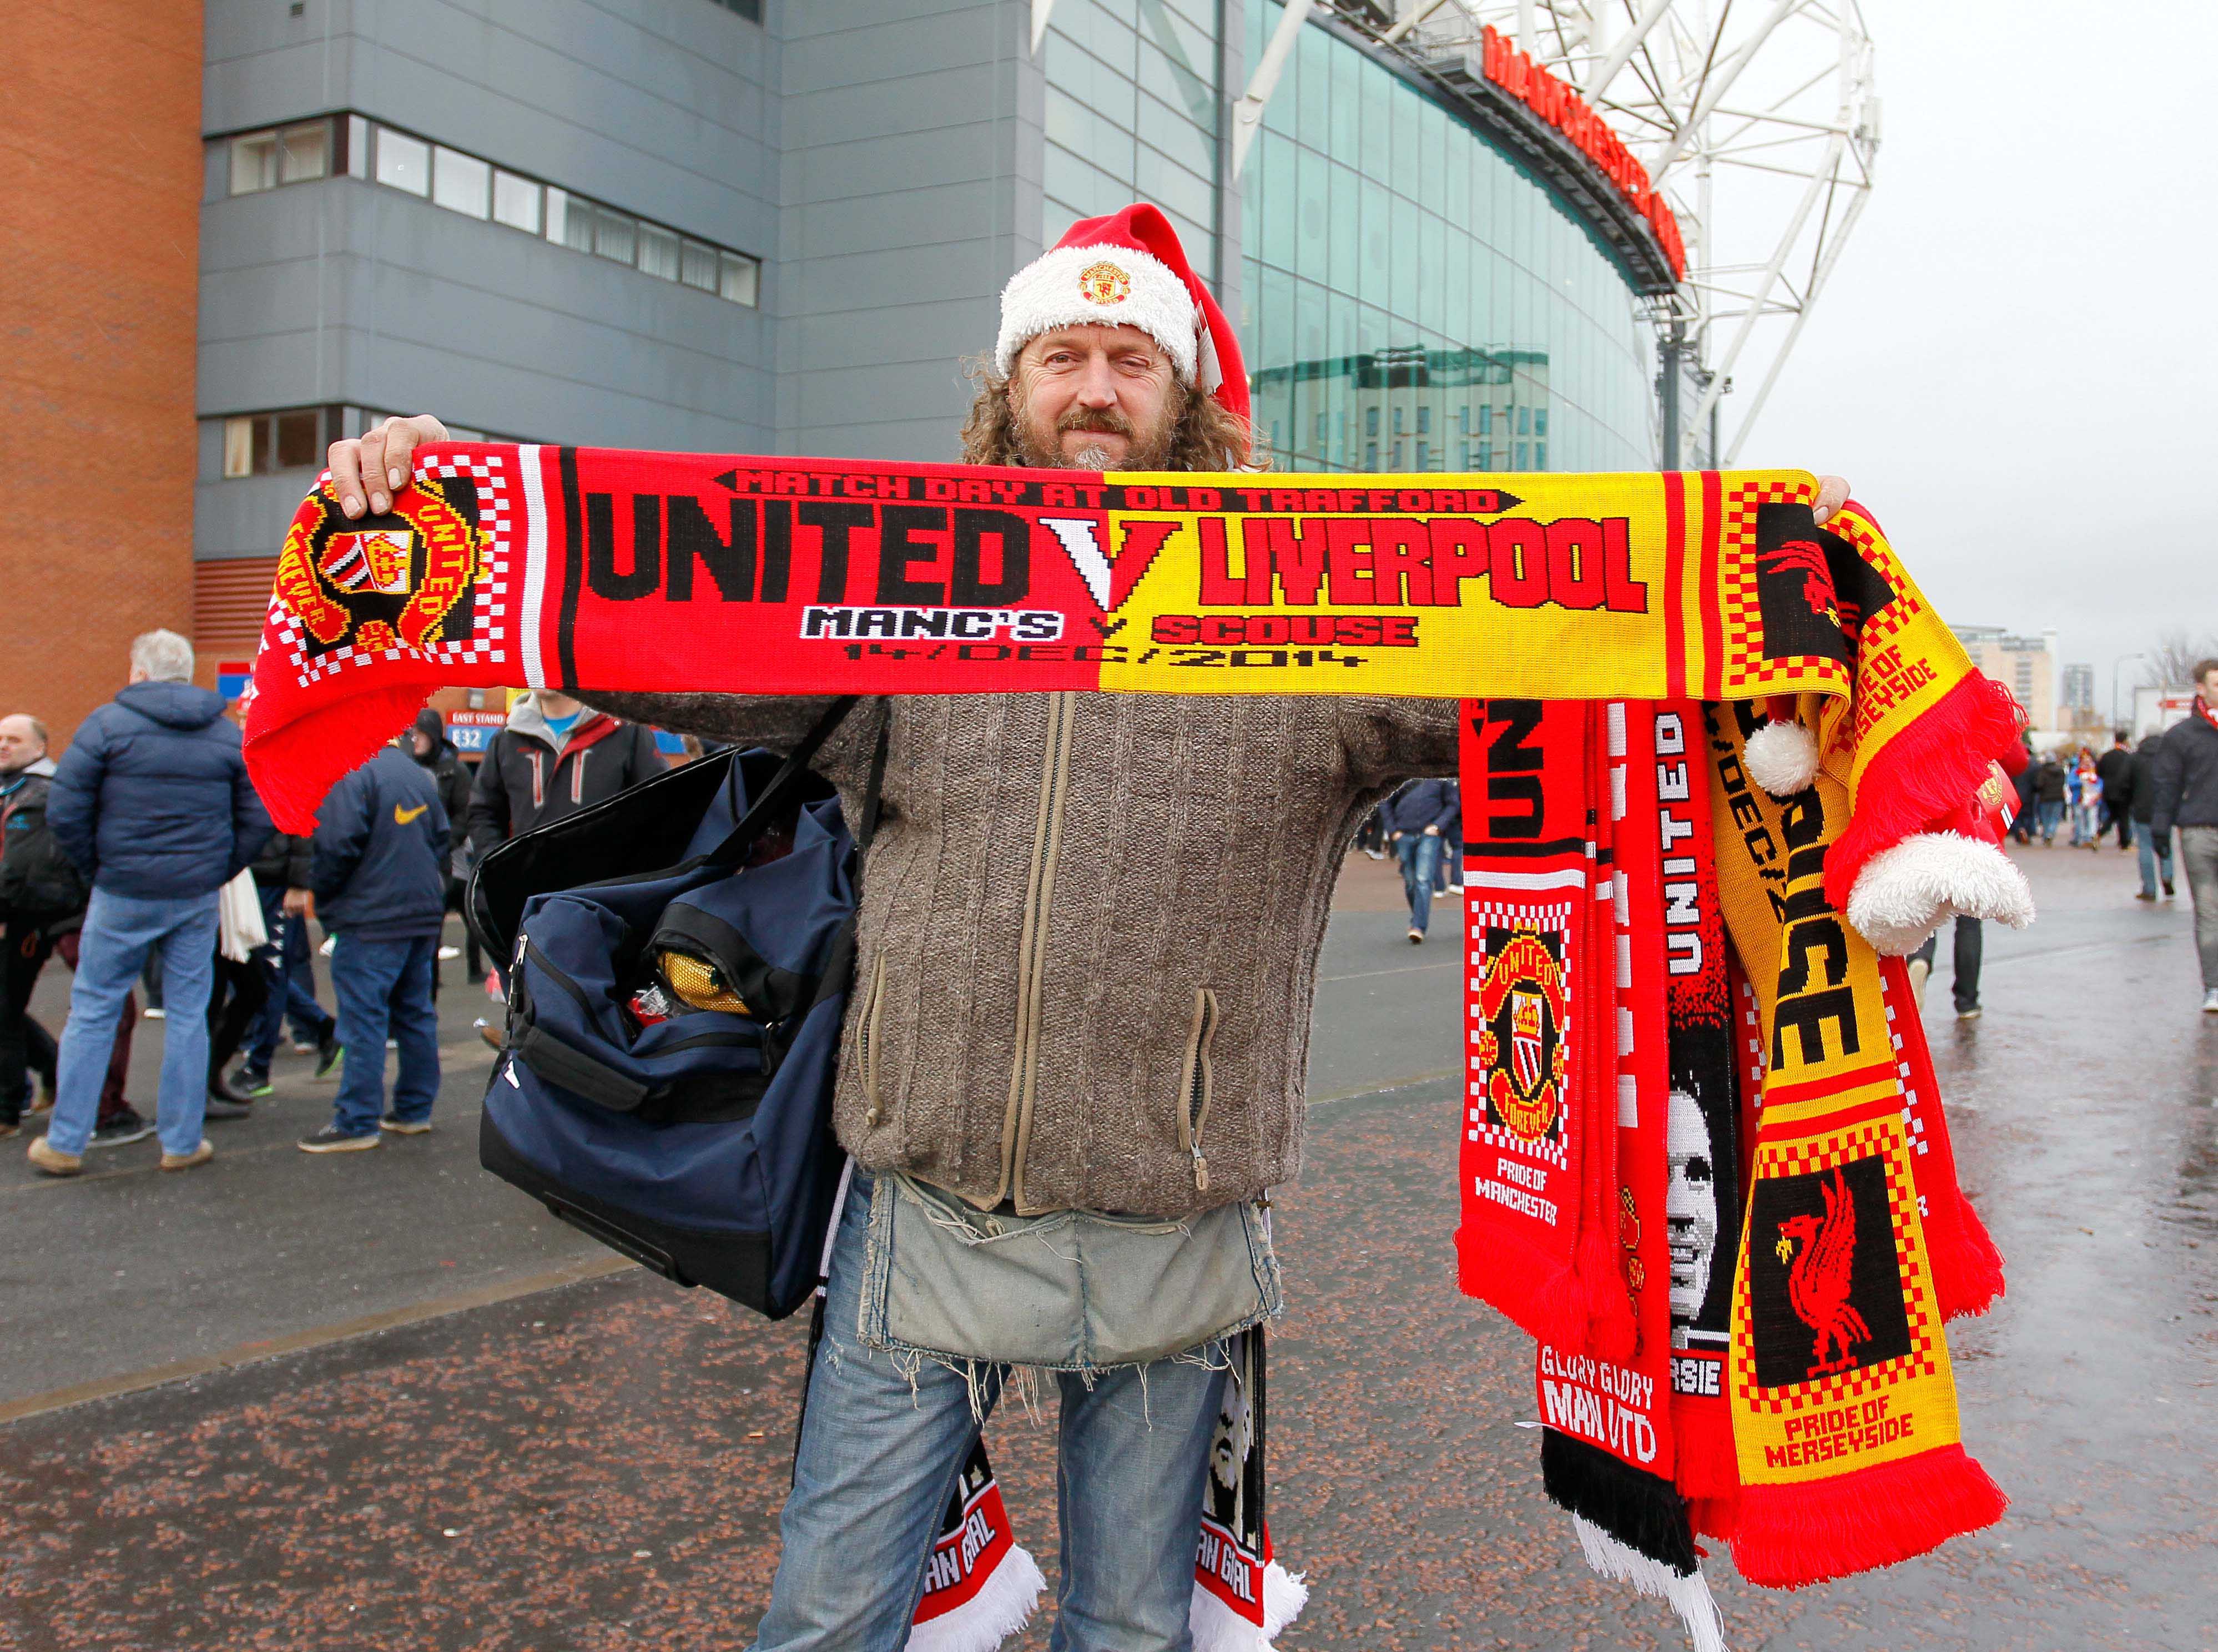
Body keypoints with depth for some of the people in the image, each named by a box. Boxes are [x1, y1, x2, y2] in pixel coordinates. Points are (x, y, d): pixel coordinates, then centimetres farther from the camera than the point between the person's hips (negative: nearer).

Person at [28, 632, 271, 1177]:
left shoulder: (108, 723, -6)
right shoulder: (229, 734, 5)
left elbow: (64, 811, -10)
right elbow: (258, 820, 3)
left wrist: (96, 869, 2)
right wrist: (217, 872, 8)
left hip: (122, 895, -2)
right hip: (197, 901, 3)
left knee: (92, 1011, 8)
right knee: (188, 1015, 9)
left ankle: (65, 1142, 14)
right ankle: (182, 1142, 14)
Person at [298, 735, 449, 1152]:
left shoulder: (352, 775, -15)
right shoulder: (418, 774, 11)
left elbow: (338, 844, -19)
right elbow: (442, 838, 16)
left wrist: (319, 890, -2)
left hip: (371, 920, -8)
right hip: (424, 914, 8)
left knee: (363, 1019, -4)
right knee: (415, 1013, 14)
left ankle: (357, 1122, -1)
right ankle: (415, 1109, 21)